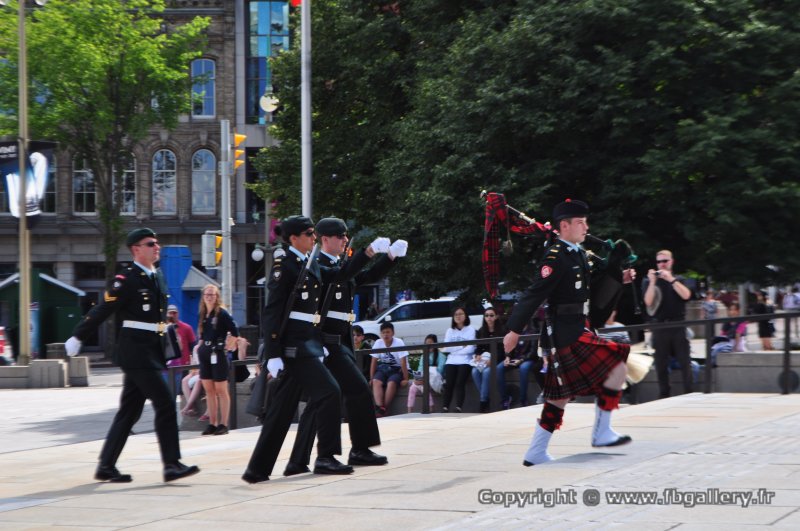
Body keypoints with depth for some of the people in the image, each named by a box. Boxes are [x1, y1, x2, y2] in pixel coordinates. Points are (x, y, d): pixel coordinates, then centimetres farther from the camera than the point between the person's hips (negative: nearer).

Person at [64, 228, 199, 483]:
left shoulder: (158, 277, 14)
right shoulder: (127, 279, -10)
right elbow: (102, 310, -10)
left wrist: (166, 352, 22)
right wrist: (77, 337, -7)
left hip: (152, 351, 9)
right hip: (135, 350, -9)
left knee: (130, 411, 10)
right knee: (165, 403, -12)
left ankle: (106, 466, 16)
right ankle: (172, 464, -11)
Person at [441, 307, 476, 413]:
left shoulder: (470, 330, 7)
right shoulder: (450, 331, 18)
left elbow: (470, 349, -6)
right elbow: (446, 348, 2)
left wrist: (454, 350, -3)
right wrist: (462, 346, -4)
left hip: (465, 361, -2)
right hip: (451, 361, 3)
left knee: (459, 383, -22)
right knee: (449, 384, -18)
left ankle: (458, 408, -29)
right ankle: (445, 408, -23)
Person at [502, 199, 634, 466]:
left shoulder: (579, 254, 14)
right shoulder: (556, 257, -15)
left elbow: (593, 284, 27)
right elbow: (534, 294, -19)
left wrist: (619, 278, 13)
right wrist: (514, 330, -21)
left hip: (578, 329, 10)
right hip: (568, 333, -10)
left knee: (561, 395, 12)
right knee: (617, 368, -10)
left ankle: (536, 453, 15)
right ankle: (601, 433, -2)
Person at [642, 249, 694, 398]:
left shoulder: (679, 280, 12)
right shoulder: (649, 282, 8)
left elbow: (686, 295, -7)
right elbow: (648, 302, -6)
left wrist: (671, 279, -13)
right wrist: (652, 282, -14)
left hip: (678, 326, 0)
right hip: (660, 327, 0)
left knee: (685, 362, -5)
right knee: (661, 365, 1)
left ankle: (689, 393, -4)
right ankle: (664, 396, 5)